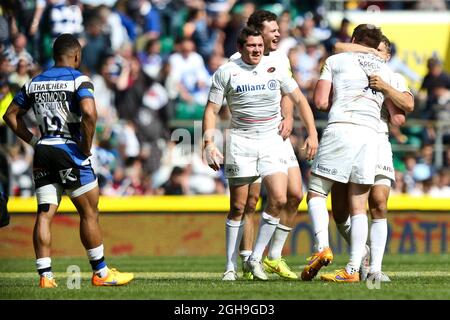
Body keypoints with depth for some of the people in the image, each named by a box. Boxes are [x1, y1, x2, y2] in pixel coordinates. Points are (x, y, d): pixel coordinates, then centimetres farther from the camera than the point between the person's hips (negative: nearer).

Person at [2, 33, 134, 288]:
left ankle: (45, 276, 0)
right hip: (70, 151, -5)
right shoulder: (78, 80, -8)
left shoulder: (34, 83, 12)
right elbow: (89, 114, -24)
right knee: (89, 213, 4)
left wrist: (34, 140, 13)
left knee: (45, 214, 4)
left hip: (43, 152, 5)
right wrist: (86, 147, -12)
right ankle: (101, 273, 10)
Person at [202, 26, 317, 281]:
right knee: (238, 207, -2)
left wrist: (312, 133, 4)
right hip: (240, 142, -2)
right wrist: (209, 143, -9)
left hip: (272, 141, 2)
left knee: (279, 199, -14)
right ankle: (231, 266, 8)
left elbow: (300, 99, 11)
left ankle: (256, 258, -2)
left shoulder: (275, 69, 3)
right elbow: (212, 110, 2)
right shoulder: (226, 73, -2)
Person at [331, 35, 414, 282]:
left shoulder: (394, 79, 16)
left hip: (377, 142, -1)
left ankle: (375, 267, -15)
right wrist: (370, 50, 0)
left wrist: (384, 87, -17)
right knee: (339, 210, -2)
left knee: (379, 204, -16)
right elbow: (339, 48, 0)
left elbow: (408, 105, -3)